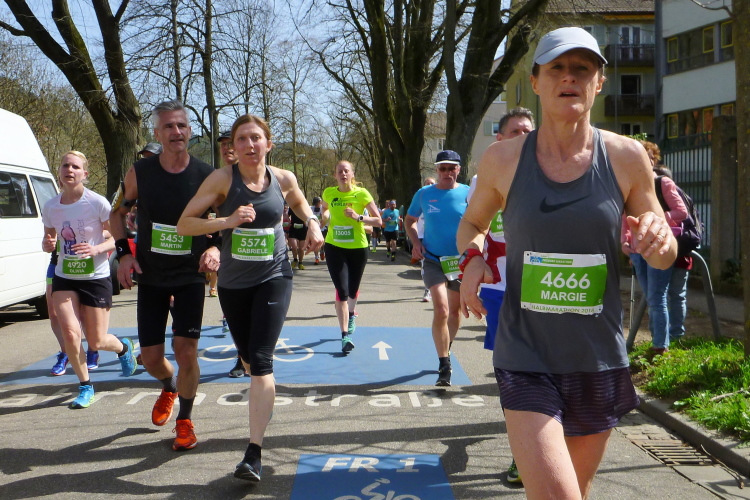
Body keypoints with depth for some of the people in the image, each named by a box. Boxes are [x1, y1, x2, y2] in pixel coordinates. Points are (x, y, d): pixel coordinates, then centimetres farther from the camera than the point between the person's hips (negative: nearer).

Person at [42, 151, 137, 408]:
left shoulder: (98, 203, -13)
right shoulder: (50, 207, -1)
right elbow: (50, 238, 13)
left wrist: (96, 249, -28)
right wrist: (48, 244, -11)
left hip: (96, 277, -3)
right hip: (64, 278, 3)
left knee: (96, 342, 4)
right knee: (70, 332, -15)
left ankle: (123, 347, 43)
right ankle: (85, 387, 7)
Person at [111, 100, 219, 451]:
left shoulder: (207, 176, -10)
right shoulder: (139, 172, -6)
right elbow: (117, 214, 9)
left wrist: (215, 248, -20)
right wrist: (124, 253, -4)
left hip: (190, 276, -2)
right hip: (150, 277, 2)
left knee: (185, 347, -10)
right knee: (150, 355, 5)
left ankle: (185, 421, 12)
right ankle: (169, 388, 41)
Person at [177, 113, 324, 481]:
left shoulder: (284, 180, -4)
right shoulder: (223, 179, -10)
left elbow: (303, 207, 19)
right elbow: (184, 223, -13)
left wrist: (313, 224, -2)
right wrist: (226, 221, -27)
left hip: (274, 278, -2)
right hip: (233, 282, 2)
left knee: (261, 360, -14)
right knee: (248, 355, 19)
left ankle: (254, 454, -14)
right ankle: (264, 399, 55)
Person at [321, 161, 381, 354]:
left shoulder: (361, 193, -8)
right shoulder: (329, 193, 0)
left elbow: (378, 220, -9)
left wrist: (358, 217, -22)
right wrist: (325, 215, 7)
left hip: (358, 247, 0)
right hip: (335, 247, 0)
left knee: (353, 289, 15)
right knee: (342, 291, -12)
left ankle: (351, 315, 50)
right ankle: (345, 335, -9)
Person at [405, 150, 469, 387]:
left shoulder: (468, 194, -2)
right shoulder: (424, 194, 1)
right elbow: (410, 220, 14)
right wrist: (415, 242, -4)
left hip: (461, 261, 1)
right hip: (433, 260, -1)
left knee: (455, 310, 15)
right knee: (441, 310, -15)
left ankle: (446, 349, 41)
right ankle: (444, 366, -8)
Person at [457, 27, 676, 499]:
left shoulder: (625, 156, -3)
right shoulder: (503, 159, -4)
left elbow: (664, 258, 6)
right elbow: (472, 223, 14)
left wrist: (660, 237, -17)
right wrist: (471, 258, -8)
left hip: (599, 360, 2)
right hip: (527, 358, -2)